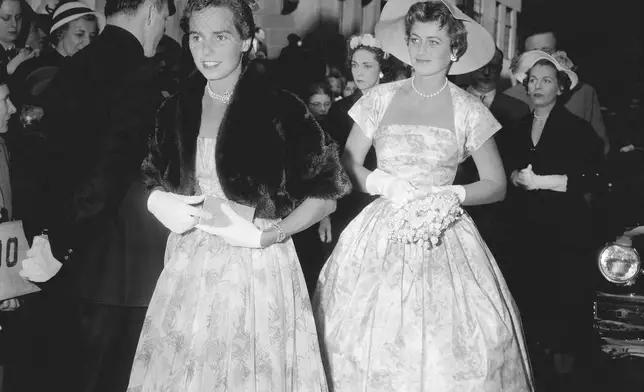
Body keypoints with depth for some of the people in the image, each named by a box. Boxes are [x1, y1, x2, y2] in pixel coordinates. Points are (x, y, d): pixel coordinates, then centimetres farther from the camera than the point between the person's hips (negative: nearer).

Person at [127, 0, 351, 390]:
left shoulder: (281, 109, -9)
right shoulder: (177, 110, 6)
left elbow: (325, 195, -6)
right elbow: (156, 181, 18)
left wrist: (263, 235, -15)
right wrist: (158, 202, -4)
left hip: (257, 268, -4)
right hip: (188, 267, 4)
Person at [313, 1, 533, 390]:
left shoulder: (468, 110, 1)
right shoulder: (381, 99, 4)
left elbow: (497, 184, 3)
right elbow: (347, 165, 6)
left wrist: (451, 194, -13)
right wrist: (385, 183, -12)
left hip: (443, 235, -1)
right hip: (382, 233, 1)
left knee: (449, 345, -7)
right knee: (372, 340, -3)